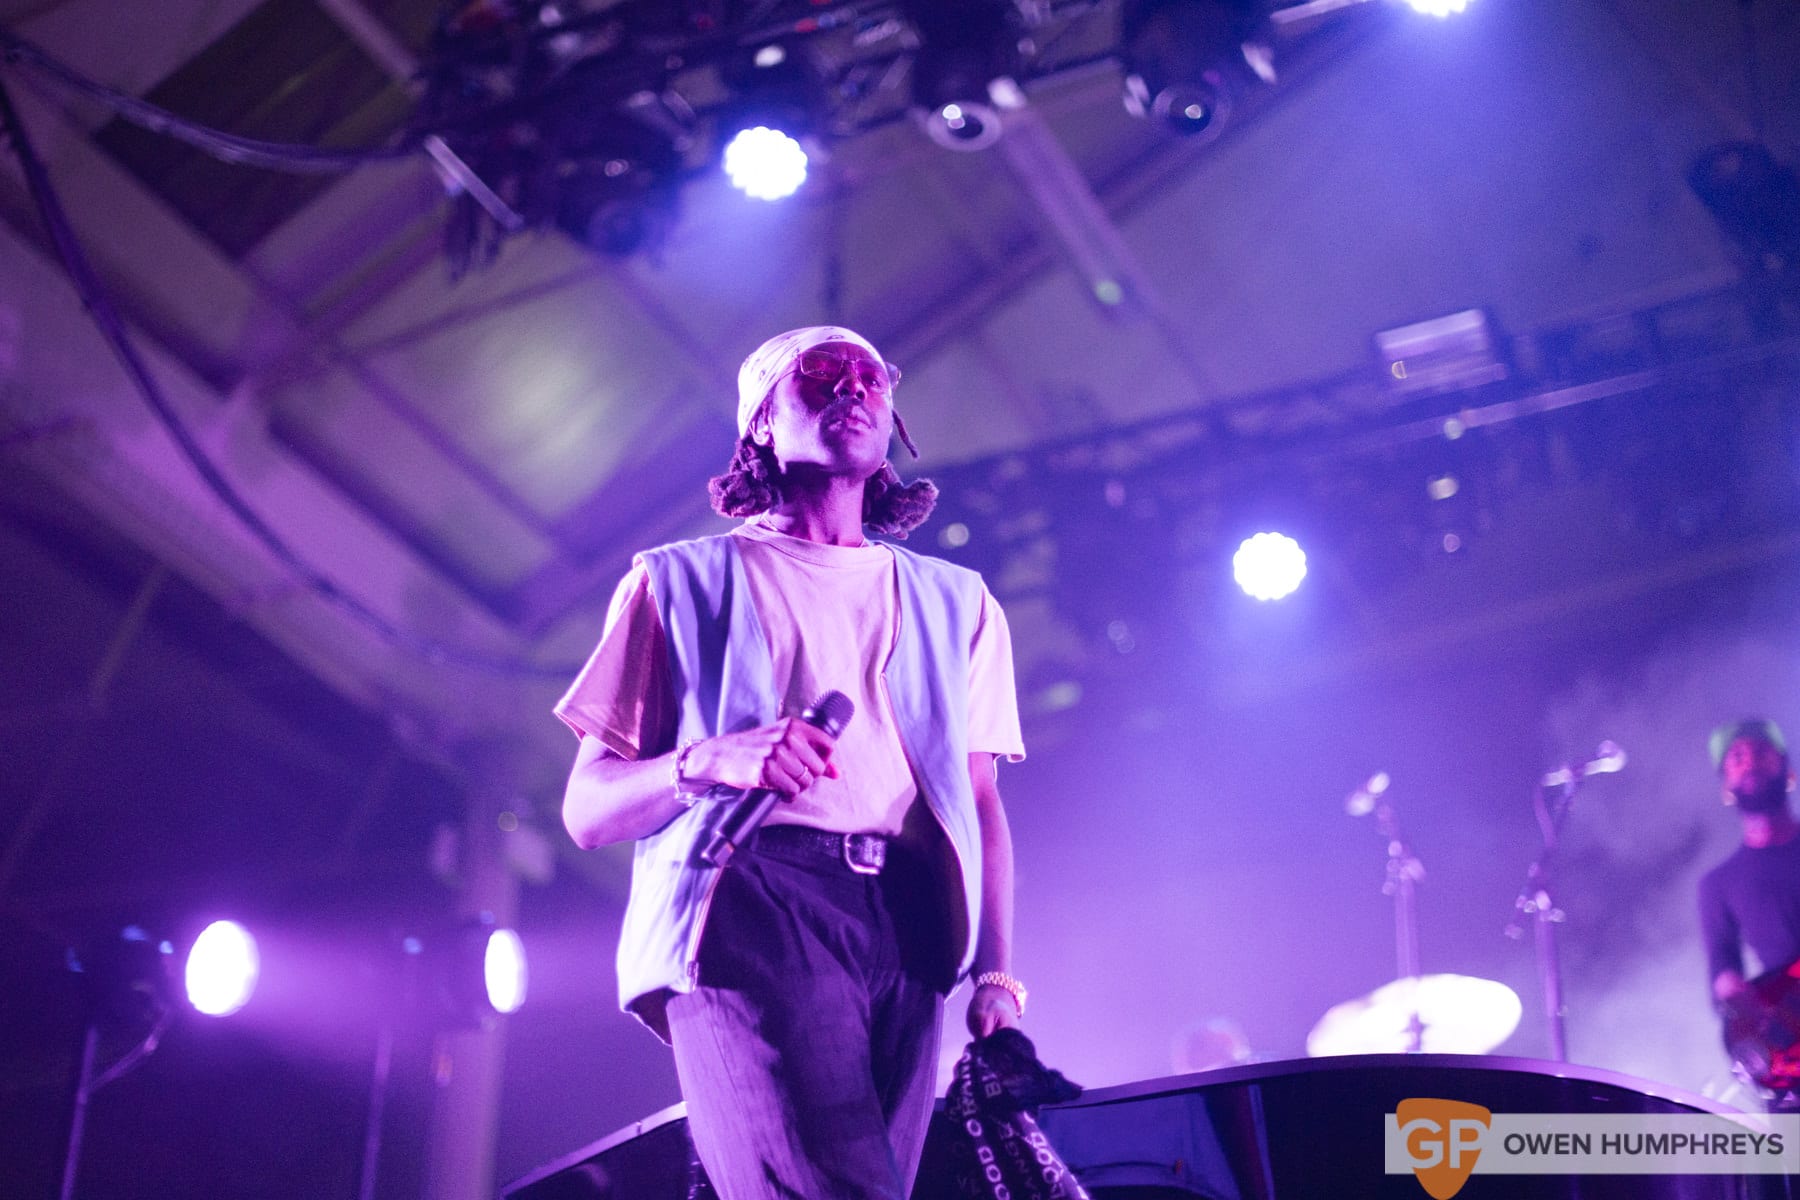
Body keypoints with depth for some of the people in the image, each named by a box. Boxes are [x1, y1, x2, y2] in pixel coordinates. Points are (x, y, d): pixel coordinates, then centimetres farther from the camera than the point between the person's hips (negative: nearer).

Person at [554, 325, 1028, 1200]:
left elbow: (981, 803, 20)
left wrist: (997, 978, 5)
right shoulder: (681, 580, 18)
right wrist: (707, 760, -10)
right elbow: (587, 810, 12)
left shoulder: (955, 603, 27)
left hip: (907, 929, 4)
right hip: (749, 903, -4)